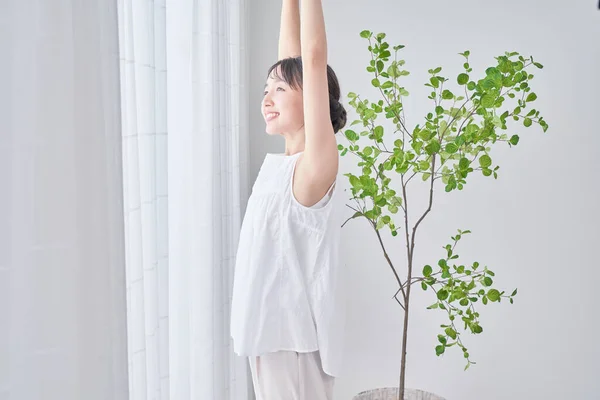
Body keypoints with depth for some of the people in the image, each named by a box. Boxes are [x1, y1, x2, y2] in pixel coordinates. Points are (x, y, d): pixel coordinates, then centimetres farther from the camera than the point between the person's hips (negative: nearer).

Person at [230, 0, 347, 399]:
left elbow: (314, 57, -20)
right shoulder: (282, 160, 4)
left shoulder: (315, 164, -16)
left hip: (295, 337, -8)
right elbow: (292, 57, 9)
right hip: (270, 332, 8)